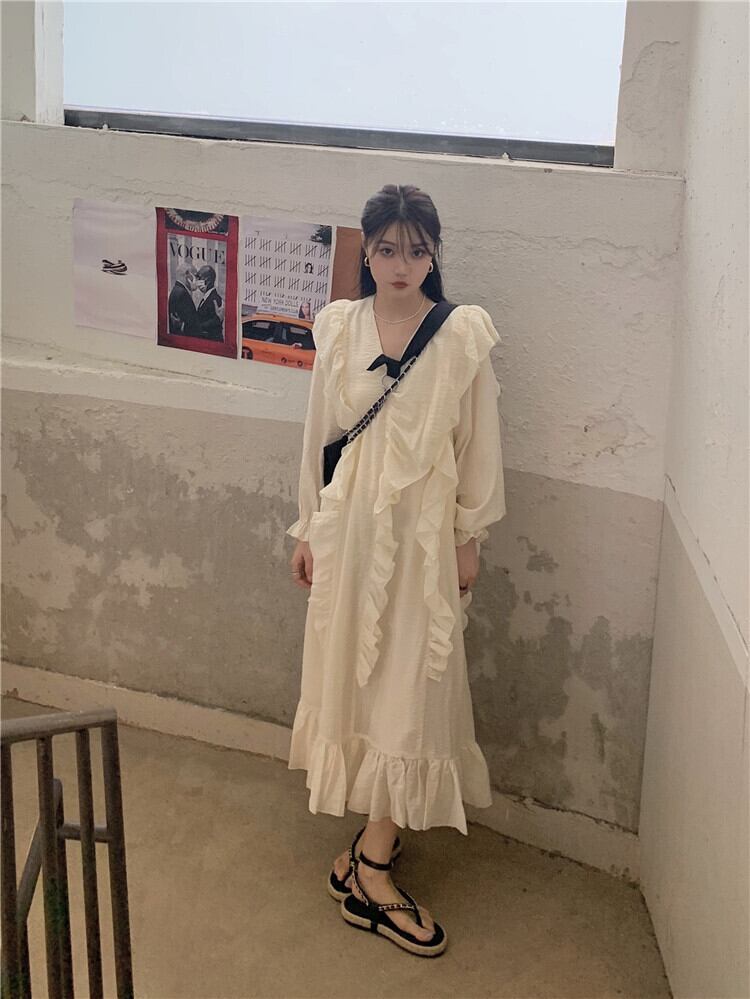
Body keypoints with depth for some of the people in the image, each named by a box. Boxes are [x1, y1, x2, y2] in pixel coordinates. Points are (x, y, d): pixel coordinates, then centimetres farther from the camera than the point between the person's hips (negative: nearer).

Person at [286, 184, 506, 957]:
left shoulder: (463, 335, -7)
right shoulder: (338, 328, 1)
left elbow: (479, 443, -2)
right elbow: (318, 433, 7)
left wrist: (470, 538, -1)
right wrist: (308, 529, 9)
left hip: (422, 532, -3)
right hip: (349, 525, 3)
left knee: (407, 689, 0)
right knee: (351, 672, 11)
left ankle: (370, 867, 10)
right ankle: (380, 828, 30)